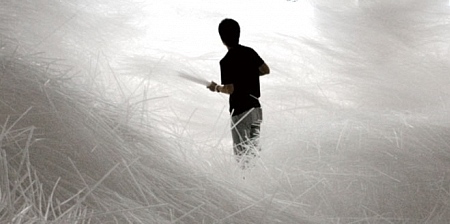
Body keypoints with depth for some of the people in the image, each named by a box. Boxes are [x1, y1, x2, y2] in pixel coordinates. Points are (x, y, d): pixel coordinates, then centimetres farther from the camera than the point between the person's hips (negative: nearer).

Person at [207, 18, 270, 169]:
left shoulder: (226, 61, -17)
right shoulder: (250, 52, 1)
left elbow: (230, 89, -18)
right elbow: (266, 70, 10)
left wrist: (216, 87, 0)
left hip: (240, 111, -7)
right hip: (256, 108, 7)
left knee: (242, 153, 3)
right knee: (255, 149, 19)